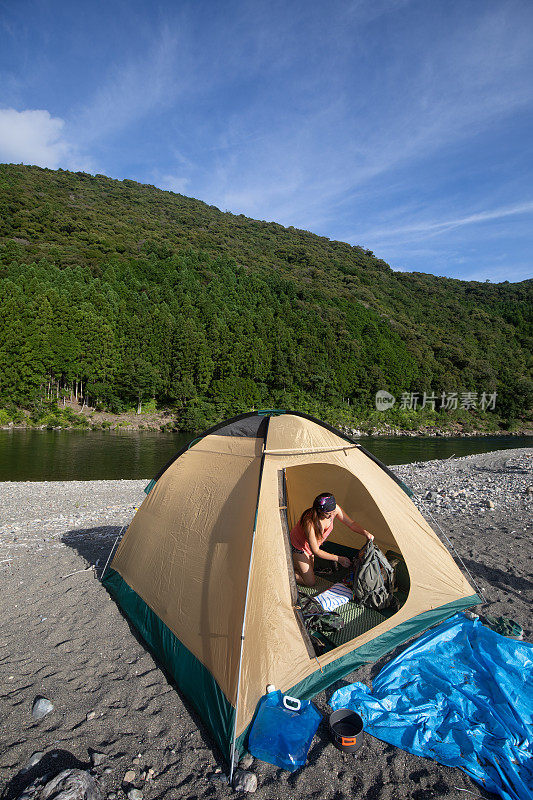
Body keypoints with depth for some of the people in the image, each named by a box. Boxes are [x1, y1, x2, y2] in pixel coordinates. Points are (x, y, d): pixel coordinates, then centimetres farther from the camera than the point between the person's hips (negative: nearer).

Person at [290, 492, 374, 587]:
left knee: (310, 570, 22)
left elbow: (351, 524, -11)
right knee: (310, 582, -1)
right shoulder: (310, 522, -43)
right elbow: (315, 551, -32)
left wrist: (365, 532, -29)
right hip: (299, 546, -7)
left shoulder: (334, 509, -26)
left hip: (311, 545, 7)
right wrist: (338, 559, -31)